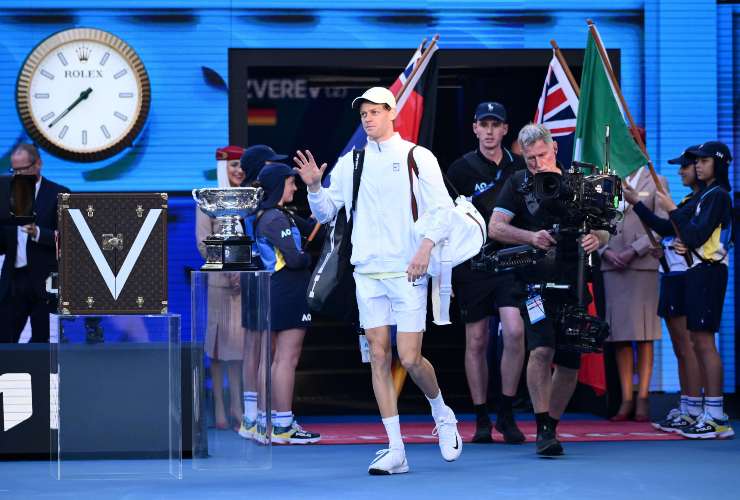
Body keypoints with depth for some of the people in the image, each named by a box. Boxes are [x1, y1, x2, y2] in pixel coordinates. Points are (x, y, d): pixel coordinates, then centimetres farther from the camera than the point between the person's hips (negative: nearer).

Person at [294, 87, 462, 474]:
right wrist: (314, 187, -6)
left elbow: (442, 209, -2)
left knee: (410, 358, -8)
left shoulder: (417, 157, 1)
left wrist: (426, 247, -15)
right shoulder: (349, 163, 11)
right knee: (379, 356, -2)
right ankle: (395, 450, 1)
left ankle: (442, 414, 23)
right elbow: (325, 213, 13)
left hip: (407, 272, -4)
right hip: (367, 273, 4)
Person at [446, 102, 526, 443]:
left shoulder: (520, 168, 7)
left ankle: (506, 415, -2)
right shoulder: (461, 169, 0)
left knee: (514, 332, -15)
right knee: (476, 342, 3)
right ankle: (481, 419, 13)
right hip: (472, 264, -1)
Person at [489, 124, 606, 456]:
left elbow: (602, 228, 12)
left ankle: (552, 427, 22)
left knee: (570, 363, 6)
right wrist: (531, 237, -24)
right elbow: (495, 227, -6)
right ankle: (543, 430, -18)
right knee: (542, 350, -22)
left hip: (572, 282, 4)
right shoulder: (518, 183, 4)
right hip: (536, 281, -3)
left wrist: (596, 238, -13)